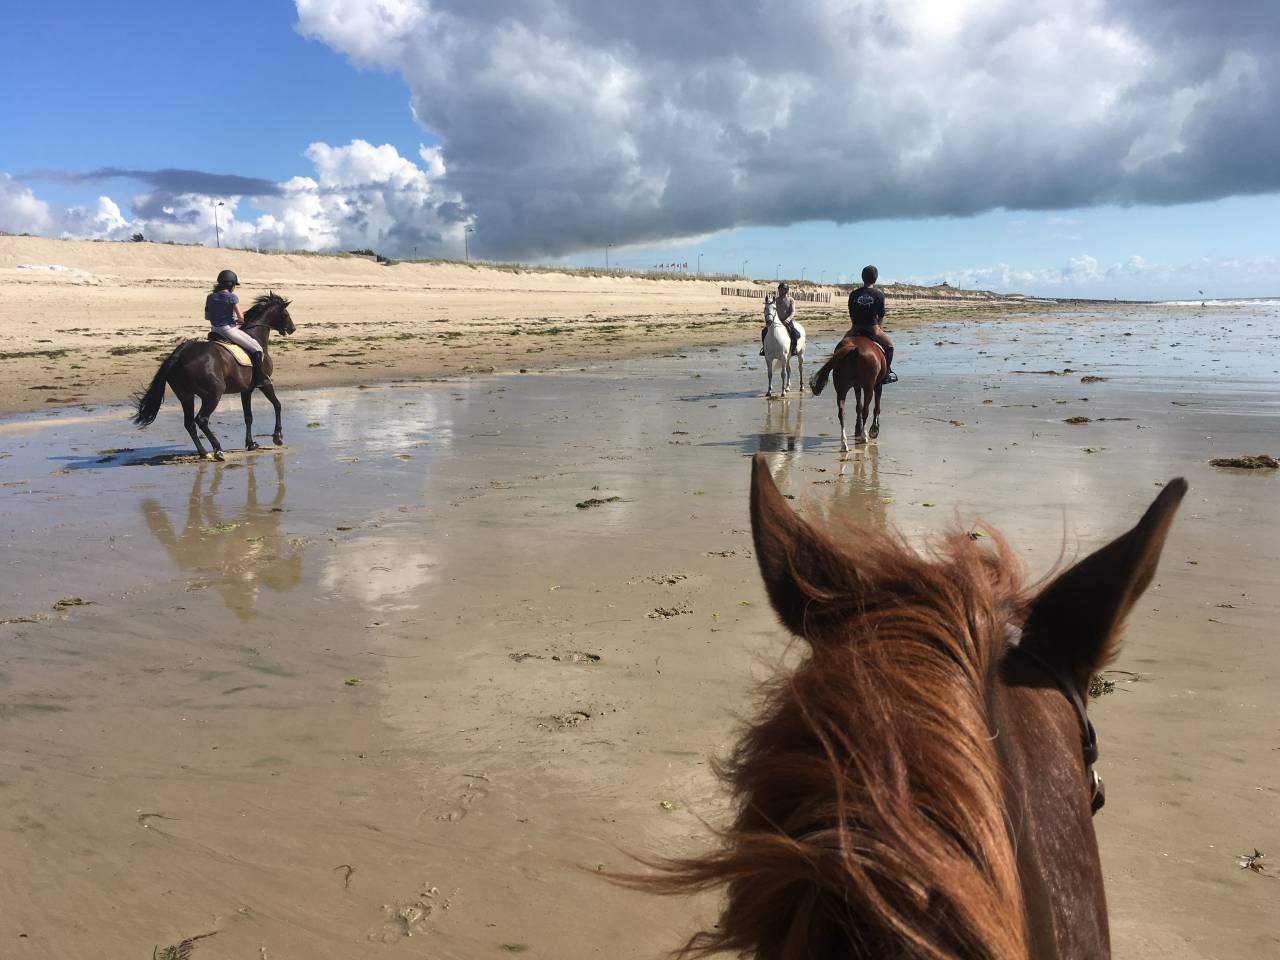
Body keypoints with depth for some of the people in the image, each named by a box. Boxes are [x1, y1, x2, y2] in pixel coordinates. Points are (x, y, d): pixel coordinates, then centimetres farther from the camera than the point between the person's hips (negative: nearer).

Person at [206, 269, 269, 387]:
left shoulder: (210, 297, 5)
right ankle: (259, 379, -4)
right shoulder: (232, 297, -13)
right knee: (257, 349, 0)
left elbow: (206, 316, 10)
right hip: (229, 330, -8)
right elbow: (241, 317, -15)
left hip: (215, 330, 8)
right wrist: (239, 320, 7)